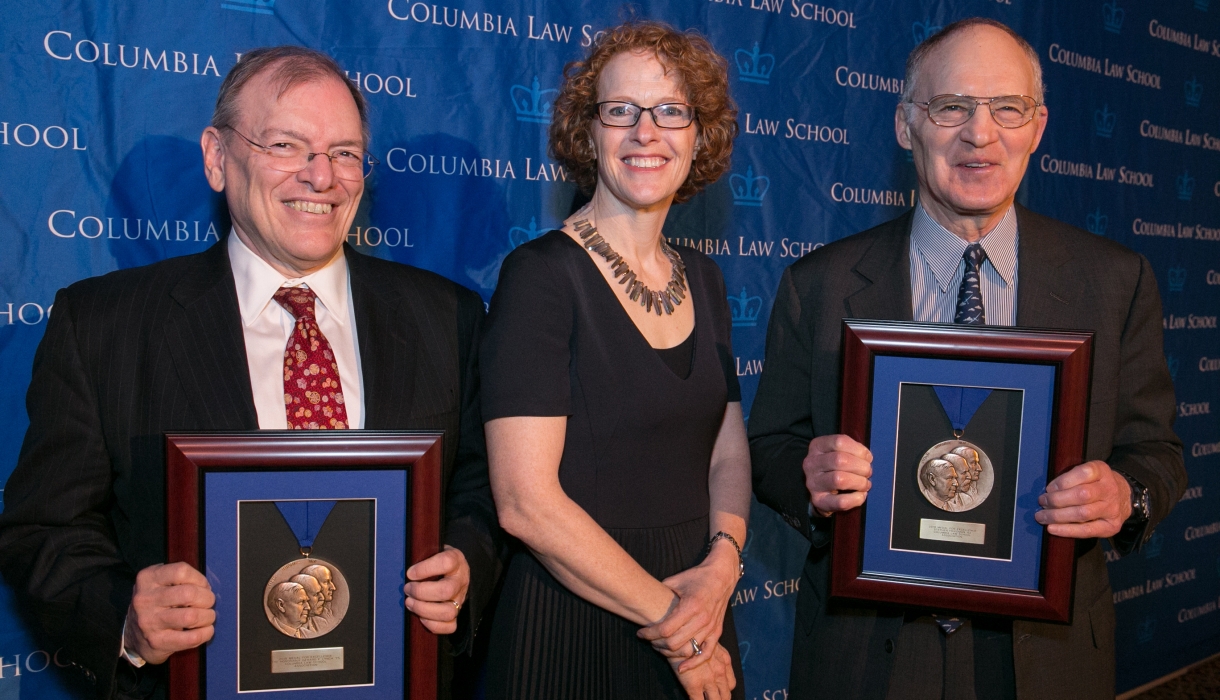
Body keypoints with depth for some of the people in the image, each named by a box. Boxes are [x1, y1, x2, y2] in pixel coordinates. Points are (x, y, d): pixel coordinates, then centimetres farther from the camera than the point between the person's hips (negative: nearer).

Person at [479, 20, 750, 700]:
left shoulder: (702, 278, 5)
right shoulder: (542, 274, -15)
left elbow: (728, 450, 9)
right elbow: (526, 502, -19)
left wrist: (723, 561, -10)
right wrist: (669, 619, -13)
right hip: (572, 626, -6)